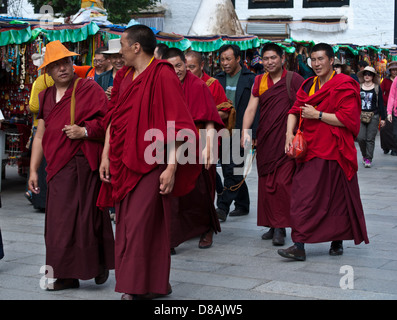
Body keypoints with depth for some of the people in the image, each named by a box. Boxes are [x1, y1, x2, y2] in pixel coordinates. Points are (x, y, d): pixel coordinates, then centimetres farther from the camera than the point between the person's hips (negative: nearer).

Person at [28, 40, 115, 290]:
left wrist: (85, 131, -20)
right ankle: (67, 276, 12)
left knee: (84, 216, -5)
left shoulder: (89, 89, -2)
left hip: (82, 164, -6)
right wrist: (33, 170, 16)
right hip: (58, 167, 6)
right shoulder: (46, 96, 17)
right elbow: (40, 135, 18)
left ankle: (99, 264, 15)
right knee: (59, 220, 4)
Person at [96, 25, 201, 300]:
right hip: (124, 162, 8)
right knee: (126, 224, 10)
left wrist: (172, 167, -19)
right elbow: (114, 119, 17)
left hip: (151, 164, -8)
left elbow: (176, 125, -15)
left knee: (139, 224, -7)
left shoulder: (163, 76, -11)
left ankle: (143, 287, 6)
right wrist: (106, 156, 10)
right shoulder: (125, 76, 12)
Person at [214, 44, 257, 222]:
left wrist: (252, 134, -13)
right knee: (232, 171, 11)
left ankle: (223, 207, -10)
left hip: (240, 132, -6)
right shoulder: (218, 79, 13)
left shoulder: (251, 79, -2)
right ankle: (242, 205, 22)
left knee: (233, 171, -10)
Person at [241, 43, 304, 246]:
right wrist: (245, 131, -7)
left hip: (286, 140, -5)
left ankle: (280, 229, -6)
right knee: (265, 183, 7)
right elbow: (251, 108, 7)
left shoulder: (293, 79, -2)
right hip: (264, 140, 5)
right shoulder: (259, 81, 11)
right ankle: (272, 225, 16)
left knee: (283, 183, -10)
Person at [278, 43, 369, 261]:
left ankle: (337, 241, 10)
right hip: (311, 150, 6)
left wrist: (317, 115, -15)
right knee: (303, 196, 1)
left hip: (333, 151, -6)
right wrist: (290, 133, -8)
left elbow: (348, 118, -15)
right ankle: (299, 246, 5)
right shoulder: (308, 85, 14)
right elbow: (295, 110, 10)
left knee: (336, 196, -1)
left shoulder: (344, 86, -7)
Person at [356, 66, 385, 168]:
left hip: (373, 116, -1)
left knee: (370, 139, -2)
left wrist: (382, 118, 2)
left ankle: (368, 159, 7)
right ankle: (364, 155, 16)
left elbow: (380, 104, 5)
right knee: (360, 137, -8)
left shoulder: (377, 88, 3)